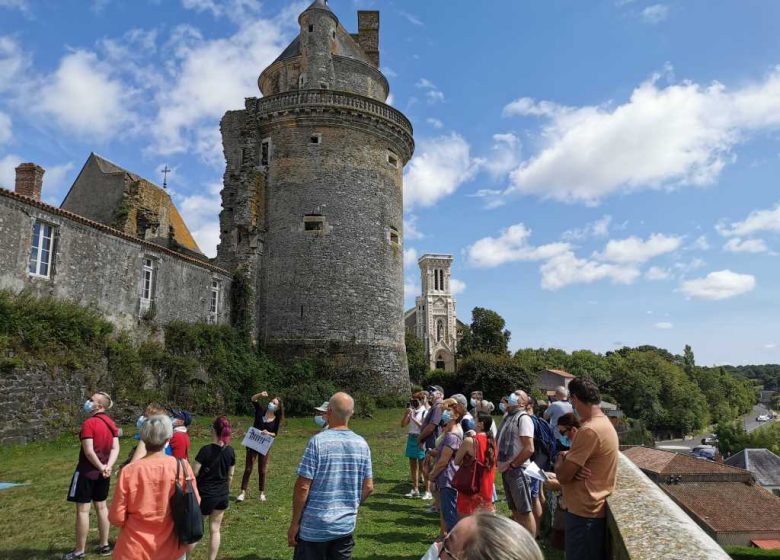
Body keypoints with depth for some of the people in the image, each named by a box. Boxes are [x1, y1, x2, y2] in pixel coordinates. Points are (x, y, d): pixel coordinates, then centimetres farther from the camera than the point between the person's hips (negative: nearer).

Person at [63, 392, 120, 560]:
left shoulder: (89, 423, -18)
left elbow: (88, 451, -22)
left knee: (82, 510, 3)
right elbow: (115, 448, -2)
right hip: (102, 472, 7)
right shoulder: (111, 423, 5)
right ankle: (104, 545, 22)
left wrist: (101, 467, -12)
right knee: (101, 506, 15)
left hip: (87, 471, -7)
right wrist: (108, 467, -12)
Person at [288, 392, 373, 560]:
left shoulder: (318, 441, -15)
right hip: (346, 525, 4)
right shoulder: (362, 444, -1)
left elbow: (303, 487, -15)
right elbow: (368, 487, 4)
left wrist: (294, 523, -4)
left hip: (315, 527, -4)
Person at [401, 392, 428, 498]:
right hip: (411, 438, 7)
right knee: (413, 465, 12)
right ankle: (415, 489, 22)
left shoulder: (424, 412, -10)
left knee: (422, 466, -1)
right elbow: (403, 424, 8)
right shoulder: (411, 412, 9)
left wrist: (414, 419, -19)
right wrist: (406, 414, -6)